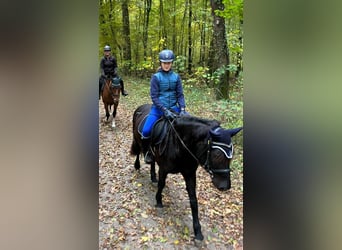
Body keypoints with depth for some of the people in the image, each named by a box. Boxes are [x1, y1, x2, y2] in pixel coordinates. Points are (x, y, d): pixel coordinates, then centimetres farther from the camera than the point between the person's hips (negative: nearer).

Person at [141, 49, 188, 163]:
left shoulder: (176, 77, 6)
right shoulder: (156, 77, -3)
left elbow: (180, 95, 4)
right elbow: (154, 96, -9)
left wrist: (182, 109, -12)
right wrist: (164, 110, -20)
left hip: (173, 107, 3)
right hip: (158, 107, -3)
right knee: (146, 131, -20)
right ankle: (148, 151, 11)